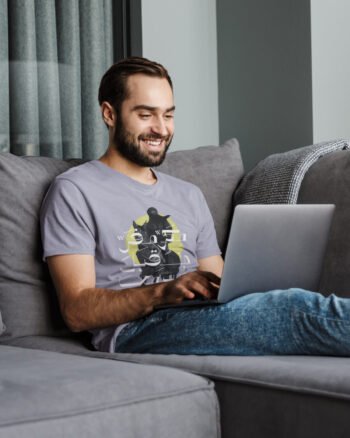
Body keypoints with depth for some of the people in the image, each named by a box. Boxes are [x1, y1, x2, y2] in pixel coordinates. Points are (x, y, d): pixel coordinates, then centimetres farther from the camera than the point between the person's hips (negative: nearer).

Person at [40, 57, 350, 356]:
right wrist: (163, 292, -20)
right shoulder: (75, 192, 5)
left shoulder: (189, 196, 26)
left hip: (205, 320, 7)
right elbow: (77, 311, -5)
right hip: (136, 333, -6)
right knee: (297, 308, -31)